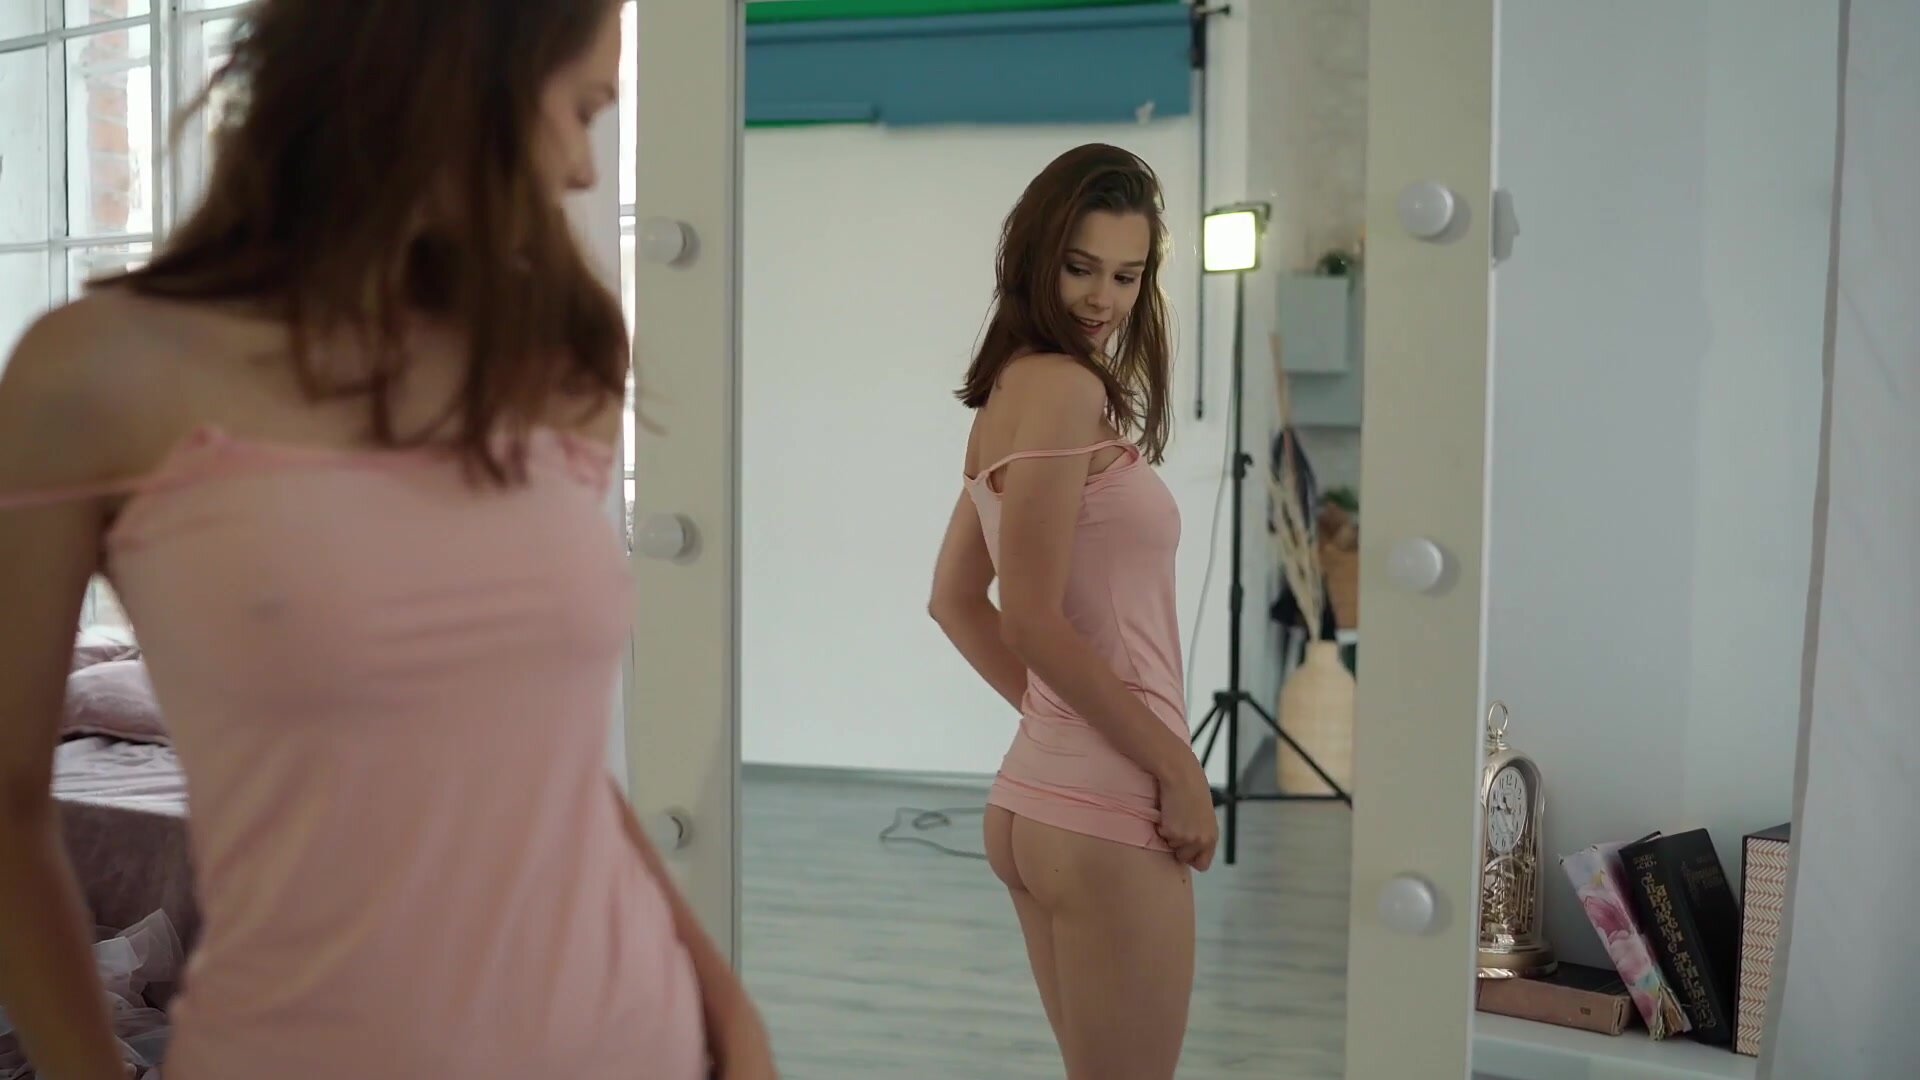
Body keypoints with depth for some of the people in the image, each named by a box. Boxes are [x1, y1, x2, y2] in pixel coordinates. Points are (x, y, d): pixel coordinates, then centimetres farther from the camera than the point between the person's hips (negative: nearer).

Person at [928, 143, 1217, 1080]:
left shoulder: (1014, 387, 13)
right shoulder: (1066, 386, -15)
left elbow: (955, 600, 18)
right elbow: (1032, 620, -21)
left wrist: (1053, 712, 13)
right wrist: (1177, 767, -14)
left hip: (1036, 794, 10)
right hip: (1108, 810, -10)